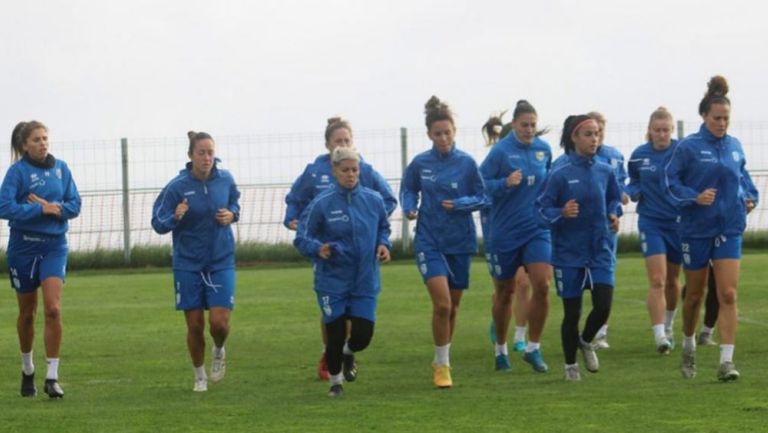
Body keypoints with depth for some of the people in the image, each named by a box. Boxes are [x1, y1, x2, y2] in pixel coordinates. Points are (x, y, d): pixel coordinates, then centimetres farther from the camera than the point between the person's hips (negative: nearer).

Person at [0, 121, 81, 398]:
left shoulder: (60, 168, 3)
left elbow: (74, 205, 2)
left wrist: (54, 207, -16)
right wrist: (41, 210, -21)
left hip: (54, 244, 1)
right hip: (24, 245, -1)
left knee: (53, 309, -13)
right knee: (27, 313, 12)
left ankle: (52, 377, -10)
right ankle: (27, 370, 33)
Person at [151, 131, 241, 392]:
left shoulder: (225, 180, -4)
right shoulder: (177, 187, -12)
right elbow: (158, 223, -9)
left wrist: (232, 215, -5)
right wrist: (175, 217, -30)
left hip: (221, 262, 1)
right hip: (188, 265, -1)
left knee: (219, 323, -11)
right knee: (195, 326, 4)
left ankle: (219, 351, 25)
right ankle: (200, 377, 25)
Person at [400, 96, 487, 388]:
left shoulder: (466, 163, -4)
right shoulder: (419, 164, -3)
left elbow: (481, 198, 1)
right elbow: (408, 190, 13)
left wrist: (459, 204, -17)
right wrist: (410, 208, -8)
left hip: (460, 243, 1)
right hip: (429, 241, -1)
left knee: (453, 306, 11)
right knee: (442, 304, -15)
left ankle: (441, 361, 31)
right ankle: (442, 366, -3)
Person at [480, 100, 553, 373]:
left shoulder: (544, 149, 3)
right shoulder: (500, 151, -10)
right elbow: (481, 184, -10)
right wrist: (506, 183, -25)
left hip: (537, 230, 3)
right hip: (504, 232, -3)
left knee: (542, 285, -13)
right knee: (504, 292, 9)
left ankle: (533, 348, 0)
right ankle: (501, 349, 28)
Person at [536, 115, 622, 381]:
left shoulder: (605, 172, 1)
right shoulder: (560, 174, -11)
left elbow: (614, 199, 19)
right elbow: (542, 210, -9)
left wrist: (613, 215, 0)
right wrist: (562, 213, -27)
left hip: (600, 250, 3)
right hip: (569, 253, -3)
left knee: (603, 306, -9)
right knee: (572, 313, 6)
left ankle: (586, 342, 23)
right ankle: (570, 365, 26)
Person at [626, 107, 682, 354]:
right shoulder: (639, 156, 0)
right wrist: (630, 193, -8)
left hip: (679, 222, 1)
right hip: (651, 223, 0)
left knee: (672, 279, 15)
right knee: (657, 281, -12)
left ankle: (667, 326, 39)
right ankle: (660, 336, -17)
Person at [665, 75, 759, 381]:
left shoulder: (734, 146, 4)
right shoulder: (688, 147, -8)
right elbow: (671, 180, -6)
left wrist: (750, 196, 4)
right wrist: (695, 197, -19)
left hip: (729, 229, 2)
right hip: (696, 227, -2)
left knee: (728, 294, -10)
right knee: (695, 294, 12)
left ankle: (726, 361, -13)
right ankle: (688, 347, 37)